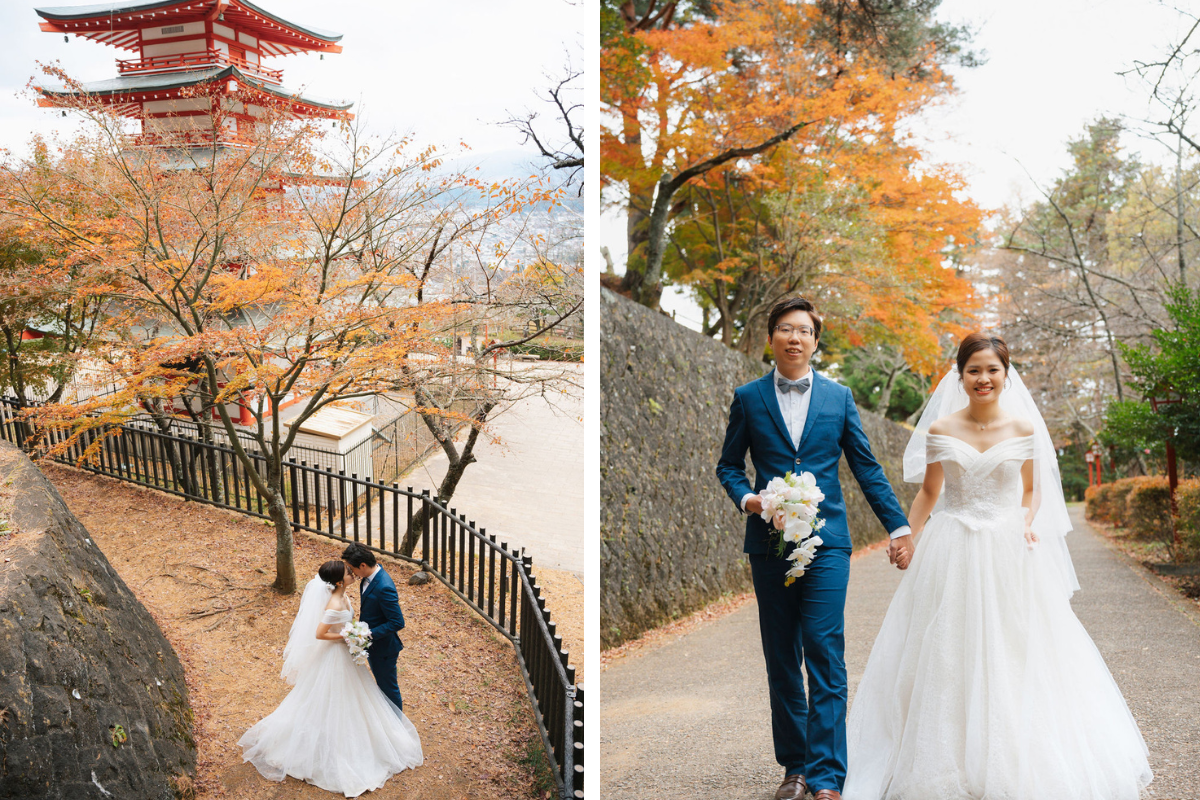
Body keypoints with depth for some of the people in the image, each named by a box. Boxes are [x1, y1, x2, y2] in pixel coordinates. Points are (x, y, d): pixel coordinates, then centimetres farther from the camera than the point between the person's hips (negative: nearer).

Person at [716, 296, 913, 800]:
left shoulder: (839, 397, 9)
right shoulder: (748, 398, 7)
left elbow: (866, 466, 11)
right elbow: (728, 465, 12)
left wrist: (897, 524, 8)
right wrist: (747, 498, -8)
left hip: (827, 541, -1)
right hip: (770, 543, 1)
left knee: (826, 655, -7)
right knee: (781, 659, 7)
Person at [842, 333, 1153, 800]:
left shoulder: (1024, 428, 2)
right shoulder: (940, 431, 0)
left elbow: (1032, 490, 11)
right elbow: (929, 492, 8)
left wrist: (1027, 522, -7)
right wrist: (905, 539, -2)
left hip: (1009, 554, 0)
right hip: (952, 555, 0)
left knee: (1013, 659, 3)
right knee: (948, 660, 3)